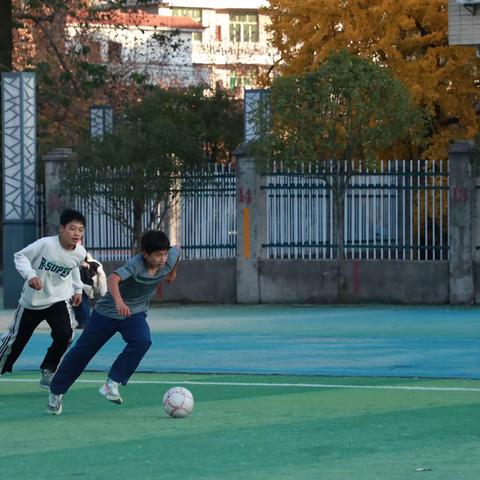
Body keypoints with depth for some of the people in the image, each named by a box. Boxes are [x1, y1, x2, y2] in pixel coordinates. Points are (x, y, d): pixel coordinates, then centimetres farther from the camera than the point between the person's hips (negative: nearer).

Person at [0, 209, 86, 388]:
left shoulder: (80, 253, -10)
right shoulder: (46, 244, -25)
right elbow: (20, 256, -17)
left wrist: (77, 289, 14)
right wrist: (30, 275, -32)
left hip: (58, 299, 2)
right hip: (31, 301, -2)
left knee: (64, 334, -21)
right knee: (15, 338, 9)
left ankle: (48, 373, -2)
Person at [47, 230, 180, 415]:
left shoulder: (169, 259, -15)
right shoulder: (136, 264, -32)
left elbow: (177, 250, 9)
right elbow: (113, 279, -49)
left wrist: (172, 274, 21)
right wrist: (118, 302, -66)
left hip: (135, 313, 4)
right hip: (107, 311, -4)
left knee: (142, 341, -28)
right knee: (82, 351, 6)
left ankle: (112, 384, -21)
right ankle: (56, 392, 24)